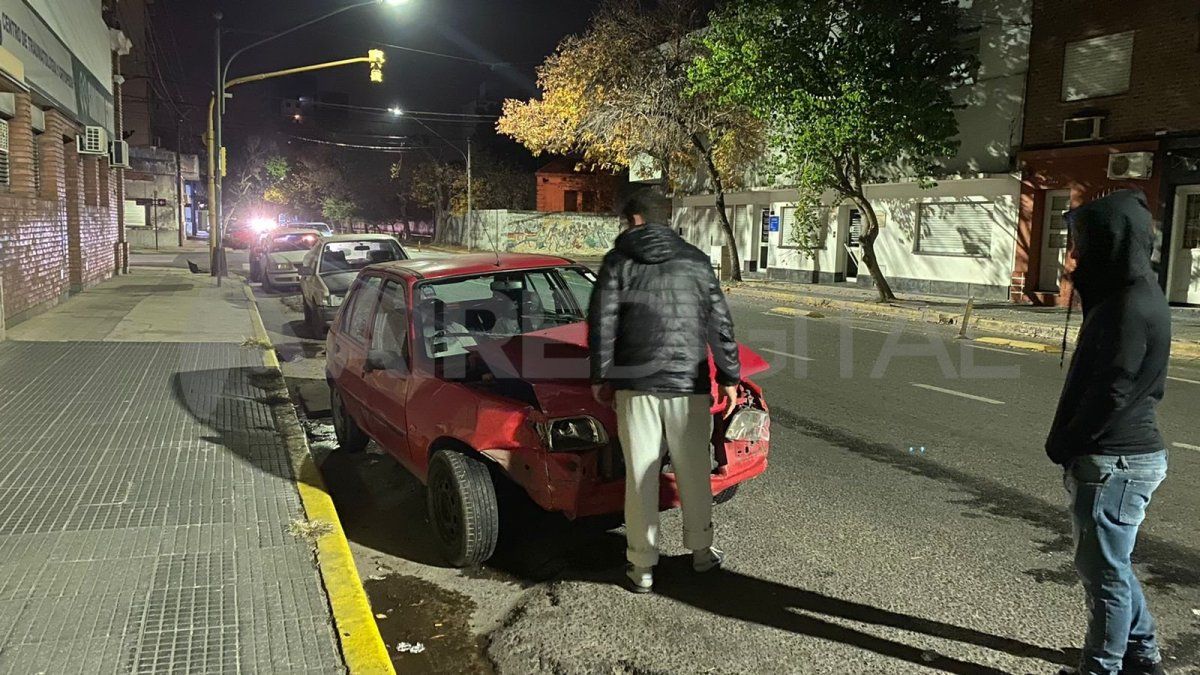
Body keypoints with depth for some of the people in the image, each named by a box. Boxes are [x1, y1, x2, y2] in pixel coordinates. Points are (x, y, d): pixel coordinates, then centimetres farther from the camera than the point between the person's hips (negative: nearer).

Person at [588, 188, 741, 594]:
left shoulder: (618, 261, 2)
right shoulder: (695, 261, 8)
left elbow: (601, 323, -2)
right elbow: (720, 323, 7)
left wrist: (600, 377, 6)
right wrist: (730, 377, 12)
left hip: (635, 384, -1)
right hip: (688, 383, 2)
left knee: (640, 474, 5)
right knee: (693, 470, 15)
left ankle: (642, 567, 10)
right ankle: (701, 550, 28)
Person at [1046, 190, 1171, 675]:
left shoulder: (1132, 306, -20)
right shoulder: (1124, 295, 11)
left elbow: (1112, 393, -22)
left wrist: (1062, 445, -10)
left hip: (1115, 461, -10)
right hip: (1121, 455, 10)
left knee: (1103, 570, 4)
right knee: (1102, 562, 23)